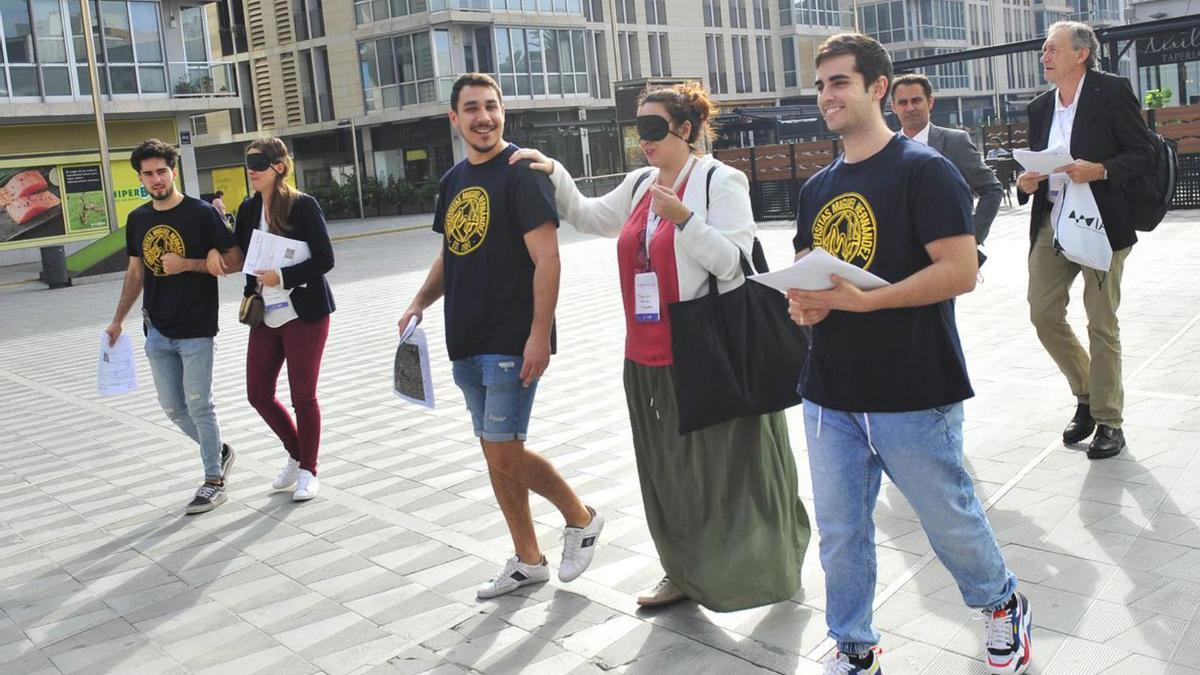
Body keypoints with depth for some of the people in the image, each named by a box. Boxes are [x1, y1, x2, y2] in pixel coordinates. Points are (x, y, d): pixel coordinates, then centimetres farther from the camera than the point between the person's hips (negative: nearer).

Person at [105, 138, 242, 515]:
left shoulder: (201, 213, -8)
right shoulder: (137, 220, 8)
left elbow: (235, 261, -9)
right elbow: (135, 273, 17)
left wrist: (187, 264, -18)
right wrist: (118, 320, 16)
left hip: (196, 329, -5)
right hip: (157, 331, 6)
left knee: (198, 405, -2)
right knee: (173, 408, 10)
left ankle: (214, 481, 11)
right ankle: (219, 452, 31)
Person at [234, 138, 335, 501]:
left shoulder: (303, 206, -11)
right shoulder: (249, 209, 7)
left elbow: (325, 259, -14)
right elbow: (240, 254, 17)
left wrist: (282, 276, -22)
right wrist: (250, 293, 1)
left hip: (304, 314, -6)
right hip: (266, 317, 6)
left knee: (303, 396, 2)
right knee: (258, 394, 9)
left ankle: (308, 470, 19)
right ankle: (296, 453, 31)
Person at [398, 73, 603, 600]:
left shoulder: (521, 171, -9)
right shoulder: (453, 180, 13)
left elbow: (547, 257, -16)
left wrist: (540, 334, -21)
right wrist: (420, 303, 7)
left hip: (512, 341, -8)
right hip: (467, 340, 8)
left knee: (505, 454, -7)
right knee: (495, 454, 12)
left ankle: (581, 518, 18)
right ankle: (527, 561, 25)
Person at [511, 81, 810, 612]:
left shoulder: (720, 181, -7)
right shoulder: (640, 185, 13)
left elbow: (732, 261, -13)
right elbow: (587, 217, 23)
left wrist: (684, 219, -24)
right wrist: (554, 173, 11)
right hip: (649, 355, 7)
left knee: (725, 466, 3)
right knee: (669, 469, 14)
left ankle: (773, 567, 23)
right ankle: (684, 573, 29)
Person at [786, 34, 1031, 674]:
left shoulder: (923, 169, -9)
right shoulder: (817, 187, 11)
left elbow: (960, 271, -18)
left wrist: (863, 300, -25)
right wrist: (802, 303, -4)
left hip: (912, 395, -5)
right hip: (830, 393, 6)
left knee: (950, 519, 10)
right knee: (839, 531, 10)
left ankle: (1002, 603, 39)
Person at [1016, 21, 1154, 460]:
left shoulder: (1111, 91, -5)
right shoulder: (1039, 107, 13)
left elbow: (1143, 153, -6)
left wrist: (1101, 170, -23)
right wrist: (1026, 182, -2)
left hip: (1101, 222, -6)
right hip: (1051, 223, 6)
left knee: (1101, 325, 0)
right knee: (1044, 315, 2)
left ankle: (1108, 420, 12)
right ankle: (1086, 395, 24)